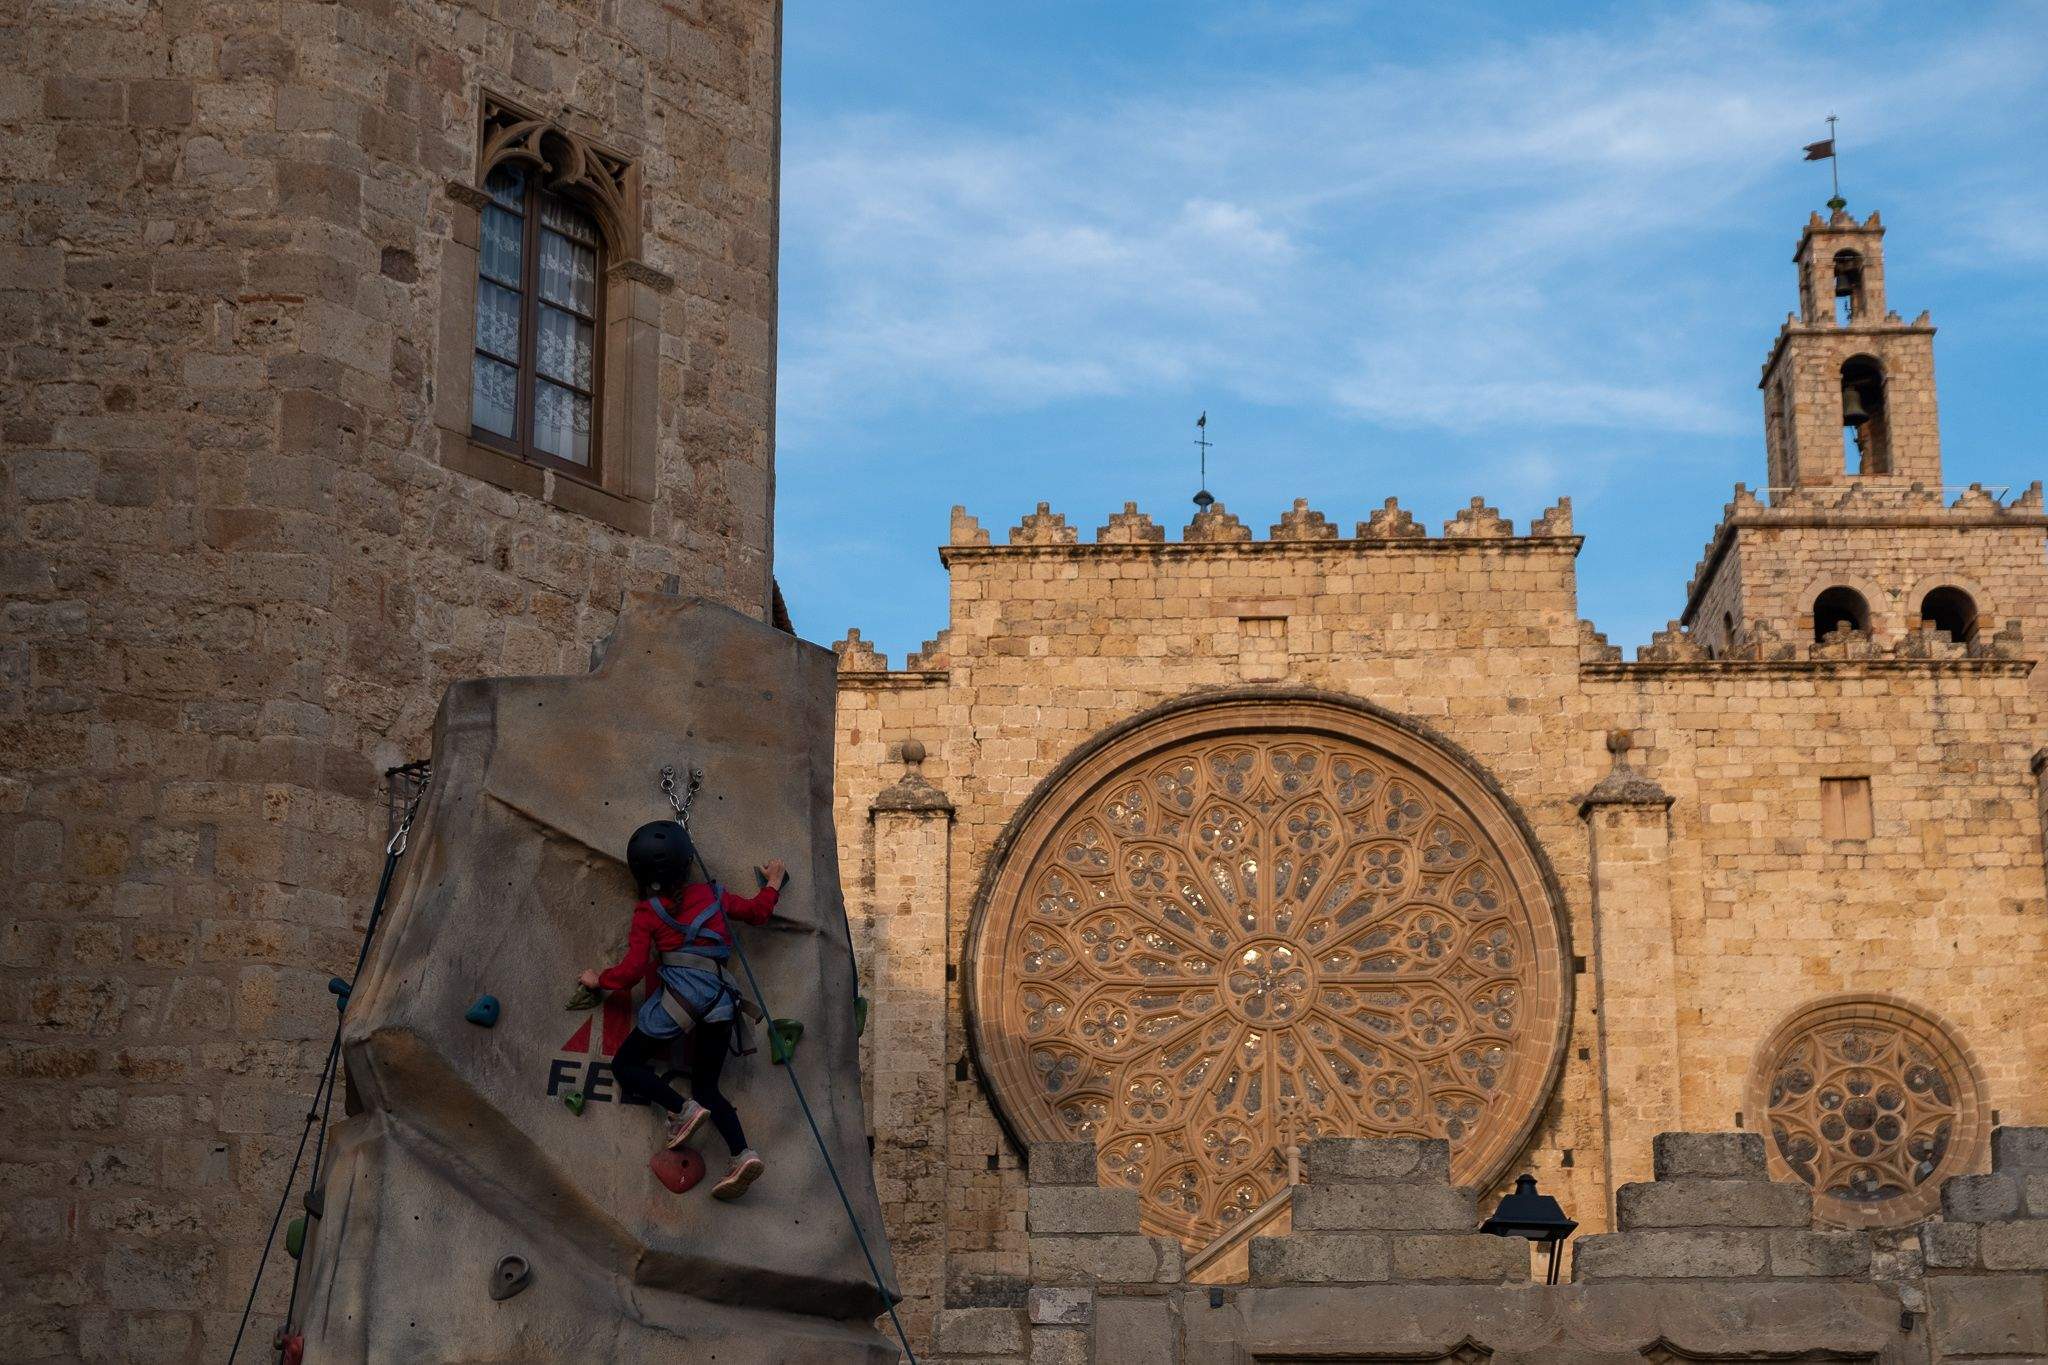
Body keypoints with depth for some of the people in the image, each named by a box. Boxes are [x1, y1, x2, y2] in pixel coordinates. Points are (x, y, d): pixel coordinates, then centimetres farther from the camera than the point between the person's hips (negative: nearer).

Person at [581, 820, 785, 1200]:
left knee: (625, 1064, 10)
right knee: (706, 1087, 12)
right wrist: (773, 881, 46)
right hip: (720, 997, 5)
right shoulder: (711, 894, 15)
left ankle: (682, 1110, -13)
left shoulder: (648, 912, 4)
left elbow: (631, 970, 0)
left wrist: (599, 980, 18)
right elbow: (758, 911, 28)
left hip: (678, 992, -5)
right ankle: (744, 1154, -12)